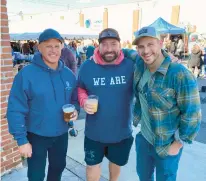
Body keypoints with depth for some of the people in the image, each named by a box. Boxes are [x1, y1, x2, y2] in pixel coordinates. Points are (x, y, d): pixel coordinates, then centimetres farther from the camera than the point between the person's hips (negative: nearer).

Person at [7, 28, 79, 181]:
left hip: (61, 134, 5)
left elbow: (75, 98, 9)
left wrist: (75, 110, -12)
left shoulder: (68, 74, -3)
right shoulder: (26, 74, -18)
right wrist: (21, 139, -16)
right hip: (36, 136, -4)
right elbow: (16, 109, -16)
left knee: (58, 168, 26)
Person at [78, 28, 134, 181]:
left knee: (117, 162, 27)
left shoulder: (130, 65, -12)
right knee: (92, 164, 18)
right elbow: (80, 88, 5)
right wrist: (84, 101, -15)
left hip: (122, 131, 1)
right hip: (94, 131, 0)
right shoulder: (87, 66, -9)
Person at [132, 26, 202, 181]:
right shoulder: (140, 64, -8)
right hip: (144, 139, 6)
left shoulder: (180, 75, -27)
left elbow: (192, 114, -21)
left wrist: (178, 144, -14)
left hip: (167, 146, -5)